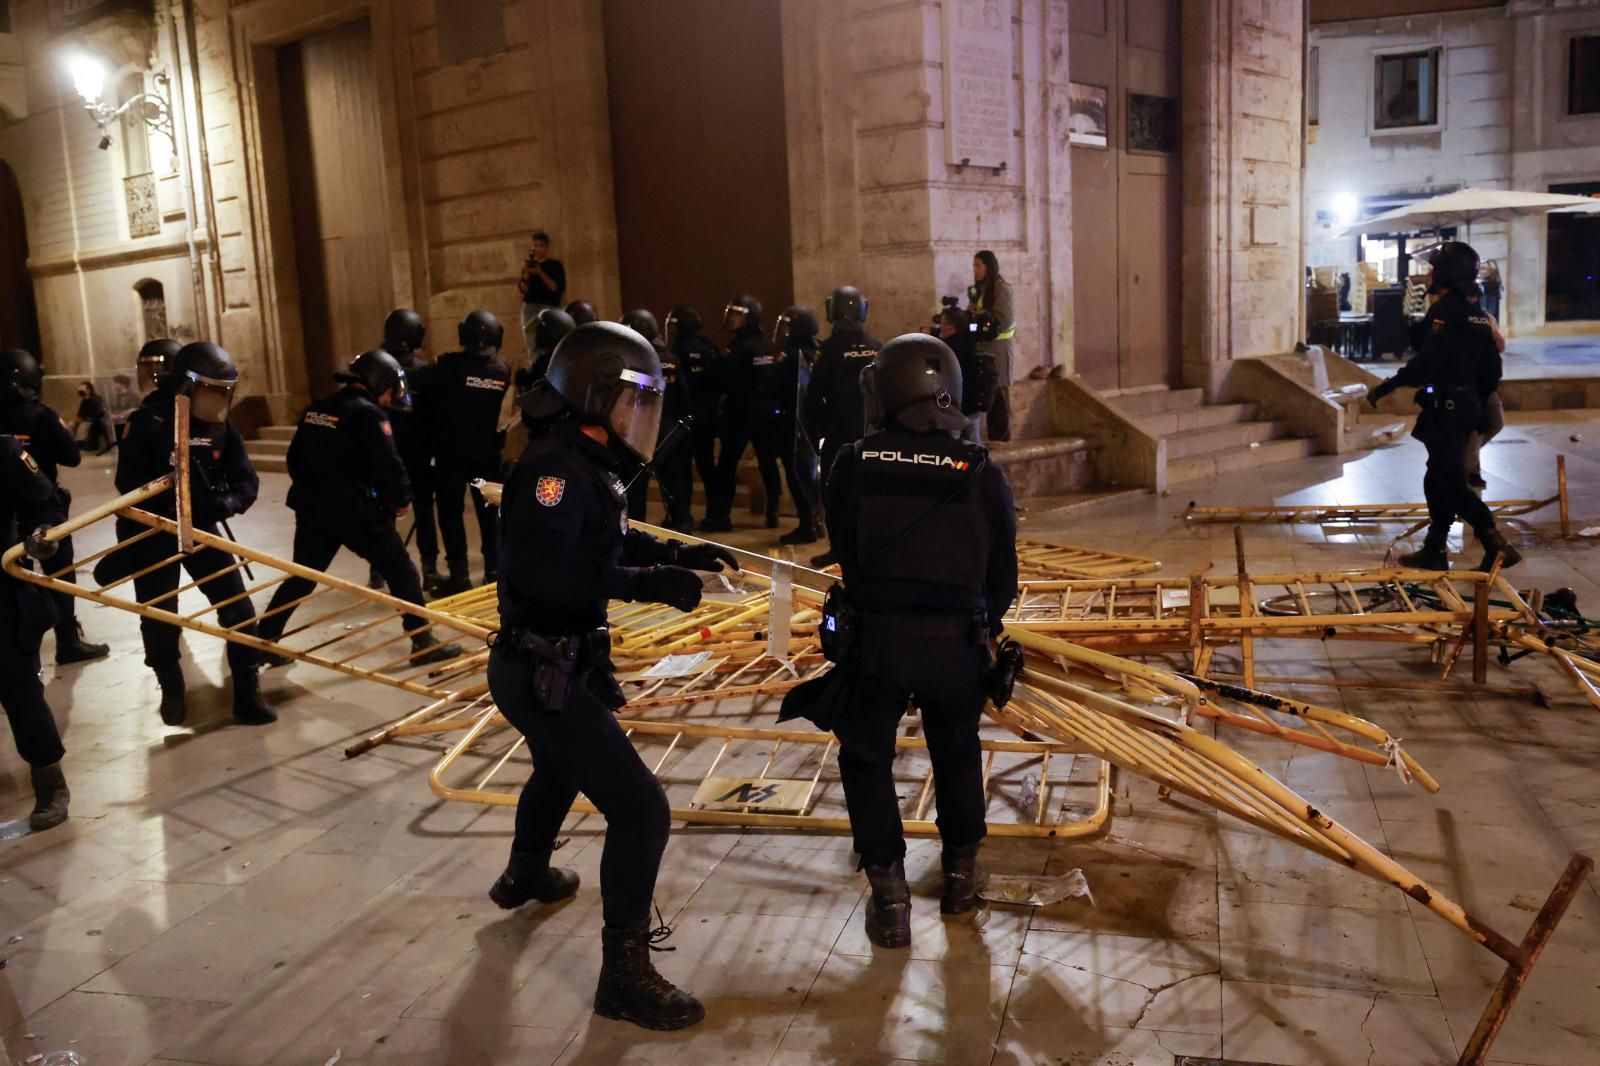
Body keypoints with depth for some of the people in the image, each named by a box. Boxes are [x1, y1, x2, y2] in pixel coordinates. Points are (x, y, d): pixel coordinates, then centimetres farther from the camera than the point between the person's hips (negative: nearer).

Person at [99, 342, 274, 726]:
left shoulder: (222, 427, -5)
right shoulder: (147, 424, -17)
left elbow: (247, 480, -8)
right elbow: (130, 483, -23)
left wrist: (228, 502, -30)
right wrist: (172, 502, -35)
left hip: (200, 527, 3)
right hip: (150, 532, -3)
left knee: (238, 607, -4)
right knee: (158, 615, 6)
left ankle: (247, 694, 5)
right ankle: (171, 690, 29)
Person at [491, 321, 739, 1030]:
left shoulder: (585, 464, 7)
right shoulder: (554, 467, -24)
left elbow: (606, 543, 18)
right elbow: (544, 570, -35)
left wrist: (675, 555, 5)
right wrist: (646, 584, -31)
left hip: (557, 665, 11)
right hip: (543, 672, -11)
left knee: (561, 770, 35)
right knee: (640, 810, -10)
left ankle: (524, 876, 62)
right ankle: (624, 976, 2)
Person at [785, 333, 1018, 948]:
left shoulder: (854, 465, -5)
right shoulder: (980, 472, -5)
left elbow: (845, 553, 5)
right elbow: (1004, 574, 3)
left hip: (877, 637, -1)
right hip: (957, 642, 1)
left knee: (866, 758, 15)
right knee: (957, 754, 24)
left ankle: (889, 897, 13)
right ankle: (961, 872, 37)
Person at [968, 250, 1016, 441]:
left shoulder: (1001, 288, -8)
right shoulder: (978, 289, 15)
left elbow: (1006, 320, -16)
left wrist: (980, 317, -12)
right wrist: (970, 314, -1)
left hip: (997, 347, -7)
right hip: (982, 345, 7)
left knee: (998, 392, -4)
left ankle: (1002, 437, 1)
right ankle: (993, 436, 11)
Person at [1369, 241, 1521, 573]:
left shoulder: (1444, 311, -15)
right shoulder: (1478, 316, 13)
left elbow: (1426, 363, -25)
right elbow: (1491, 370, 16)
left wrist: (1385, 388, -19)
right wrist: (1476, 403, 27)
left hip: (1445, 409, -9)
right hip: (1467, 407, 9)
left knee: (1450, 483, -8)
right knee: (1438, 480, 15)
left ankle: (1497, 545, -12)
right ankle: (1434, 551, 20)